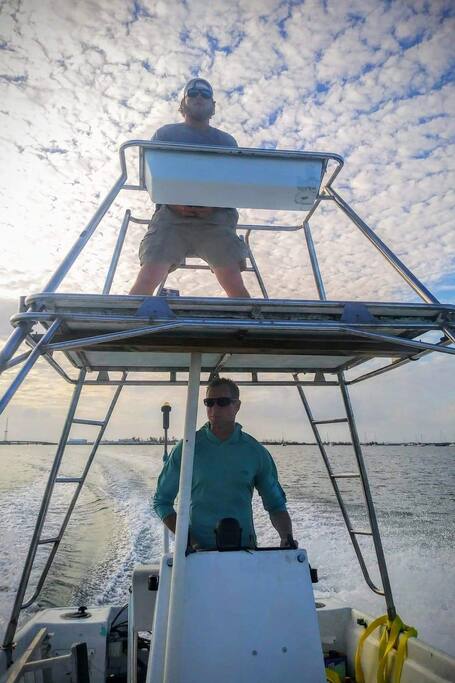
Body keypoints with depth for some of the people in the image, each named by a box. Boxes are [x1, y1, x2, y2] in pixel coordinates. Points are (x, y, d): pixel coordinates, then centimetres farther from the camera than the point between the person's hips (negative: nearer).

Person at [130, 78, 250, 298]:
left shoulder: (227, 141, 26)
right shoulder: (165, 134, 23)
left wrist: (214, 203, -9)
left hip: (216, 216, 1)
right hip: (172, 213, 0)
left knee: (235, 286, -17)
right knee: (147, 280, -18)